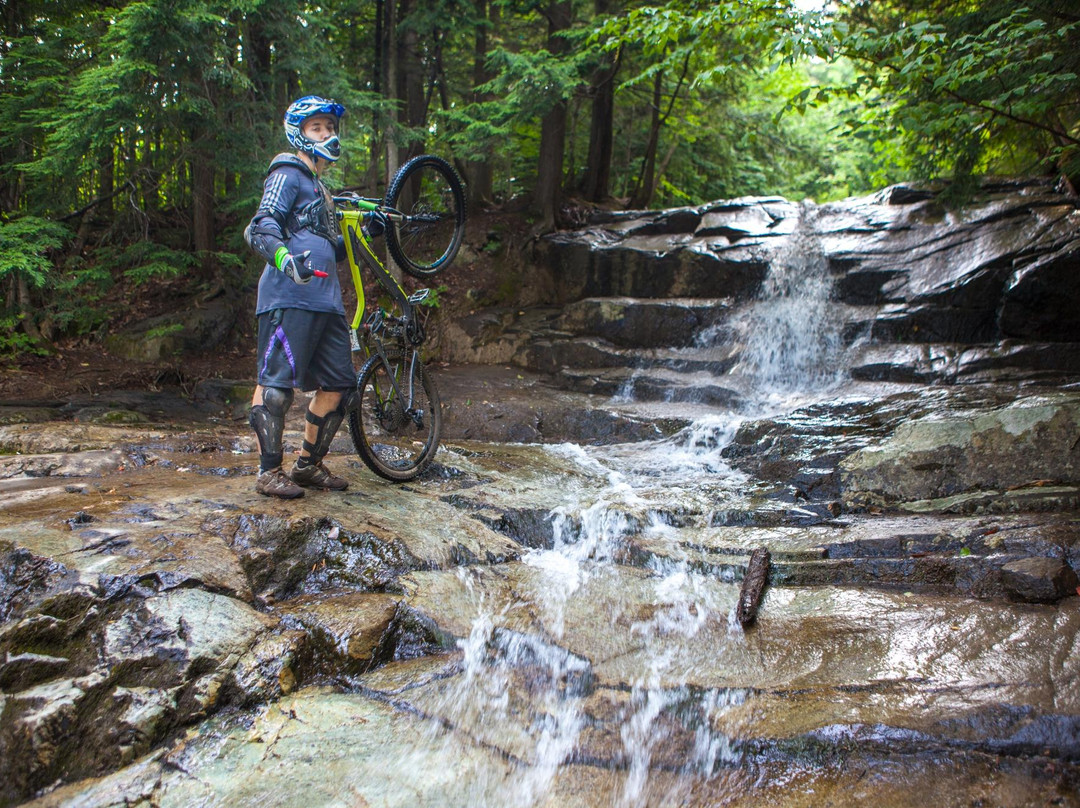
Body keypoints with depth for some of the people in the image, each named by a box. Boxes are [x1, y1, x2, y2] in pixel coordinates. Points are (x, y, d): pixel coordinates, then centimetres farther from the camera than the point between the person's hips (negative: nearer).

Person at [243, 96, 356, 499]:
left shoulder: (319, 187, 28)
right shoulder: (288, 174, 0)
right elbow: (261, 228, -14)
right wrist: (284, 257, -33)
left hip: (325, 299, 9)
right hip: (290, 298, -9)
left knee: (339, 383, 7)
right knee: (277, 384, -8)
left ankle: (308, 465, 17)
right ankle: (269, 472, -1)